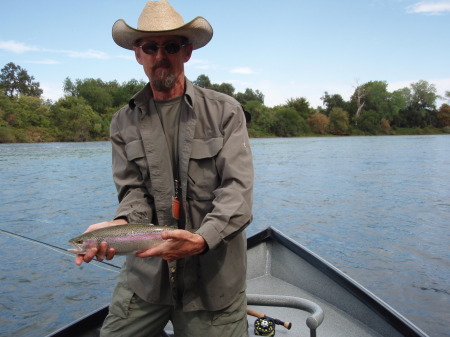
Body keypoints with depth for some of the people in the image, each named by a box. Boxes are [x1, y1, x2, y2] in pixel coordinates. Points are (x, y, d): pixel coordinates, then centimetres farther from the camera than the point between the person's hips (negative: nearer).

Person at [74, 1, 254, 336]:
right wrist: (121, 223, -22)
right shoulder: (124, 122, 6)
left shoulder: (225, 111, -4)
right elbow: (134, 191, 0)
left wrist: (202, 238, -27)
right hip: (147, 272, 2)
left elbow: (238, 189, -11)